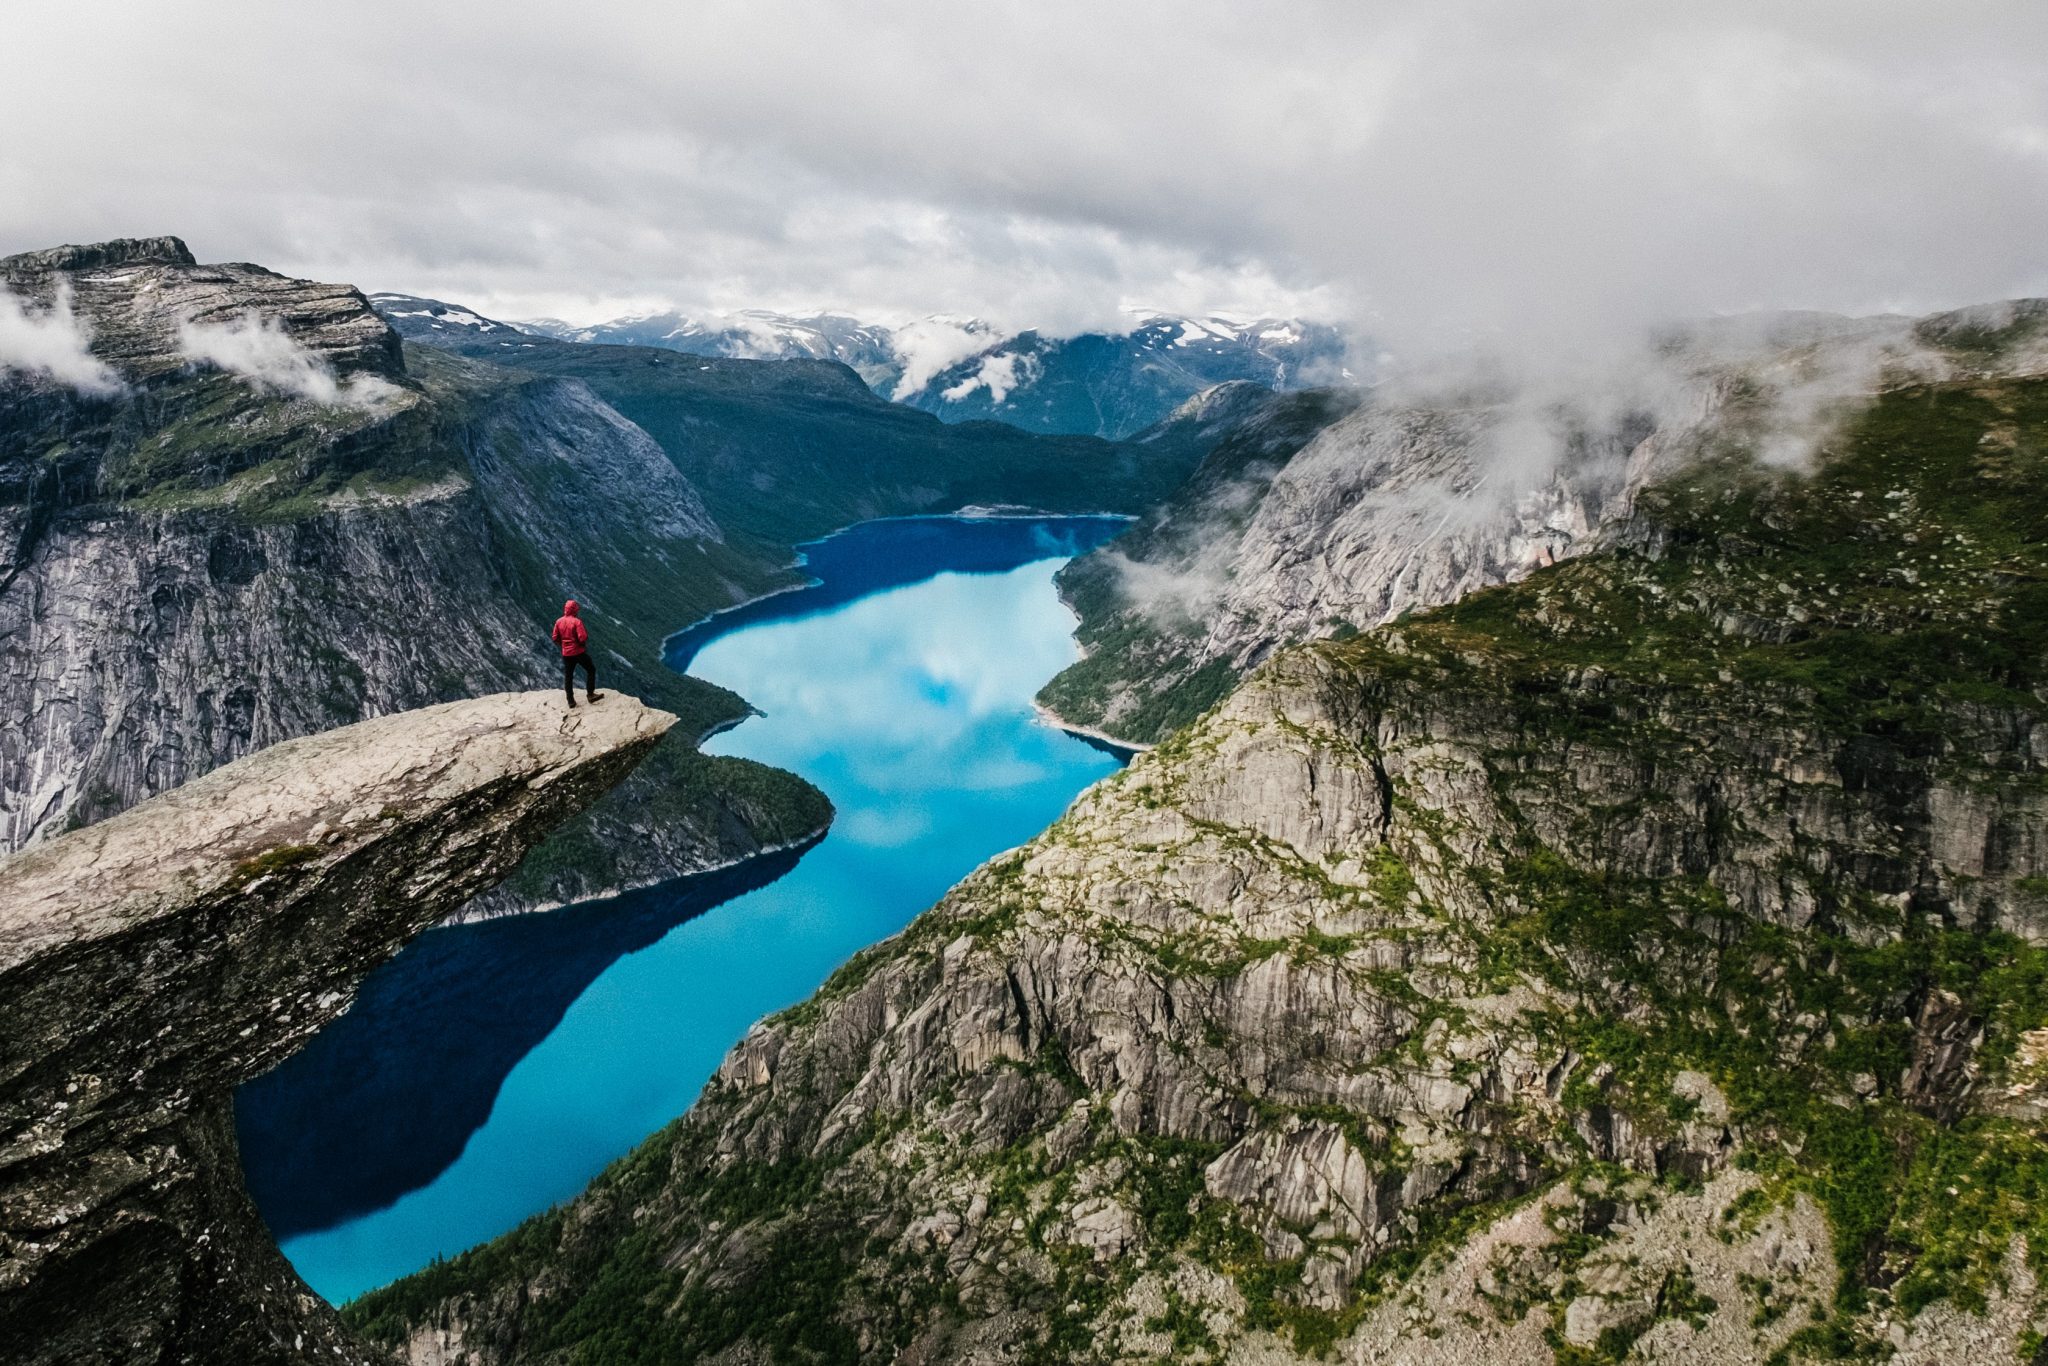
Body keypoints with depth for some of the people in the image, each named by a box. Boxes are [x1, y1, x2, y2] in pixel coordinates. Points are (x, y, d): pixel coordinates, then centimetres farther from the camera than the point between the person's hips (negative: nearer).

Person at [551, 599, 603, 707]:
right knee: (591, 670, 12)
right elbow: (583, 638, -22)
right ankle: (590, 694, 8)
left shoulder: (559, 622, 1)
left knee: (568, 676, 12)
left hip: (566, 653, 5)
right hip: (579, 652, -5)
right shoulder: (577, 621, -16)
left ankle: (571, 700, 15)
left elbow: (555, 638, 6)